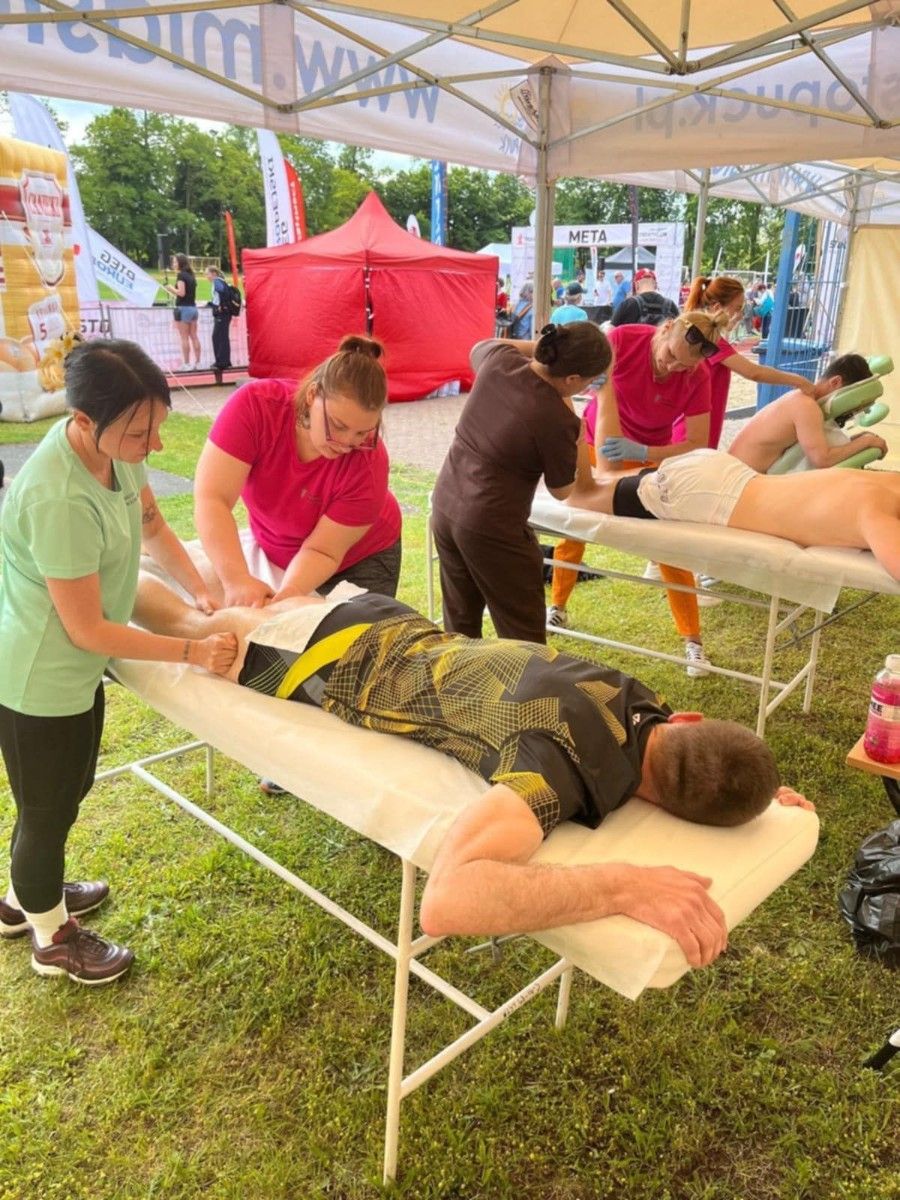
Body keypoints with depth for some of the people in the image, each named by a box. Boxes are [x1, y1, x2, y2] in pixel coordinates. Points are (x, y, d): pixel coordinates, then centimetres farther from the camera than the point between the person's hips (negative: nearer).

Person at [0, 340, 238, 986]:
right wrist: (193, 651, -21)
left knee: (70, 789, 27)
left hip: (75, 668, 8)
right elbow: (88, 629, -27)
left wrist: (202, 593, -3)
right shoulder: (59, 499, -35)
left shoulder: (113, 448, -10)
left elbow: (152, 526, 8)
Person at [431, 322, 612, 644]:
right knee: (524, 639, 8)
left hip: (445, 507, 8)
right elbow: (562, 490, -4)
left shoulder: (498, 360, -4)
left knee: (459, 624, 22)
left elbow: (478, 347, 23)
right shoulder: (557, 420, -21)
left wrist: (536, 346, 13)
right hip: (492, 529, -8)